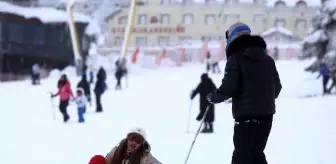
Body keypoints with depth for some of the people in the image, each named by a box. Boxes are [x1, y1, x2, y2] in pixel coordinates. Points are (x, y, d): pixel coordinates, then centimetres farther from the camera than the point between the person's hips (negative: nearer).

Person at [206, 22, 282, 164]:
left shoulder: (235, 58, -7)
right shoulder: (268, 59, 14)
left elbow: (228, 87, -17)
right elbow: (277, 87, 16)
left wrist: (213, 97, 1)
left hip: (246, 116, -7)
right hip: (267, 114, 7)